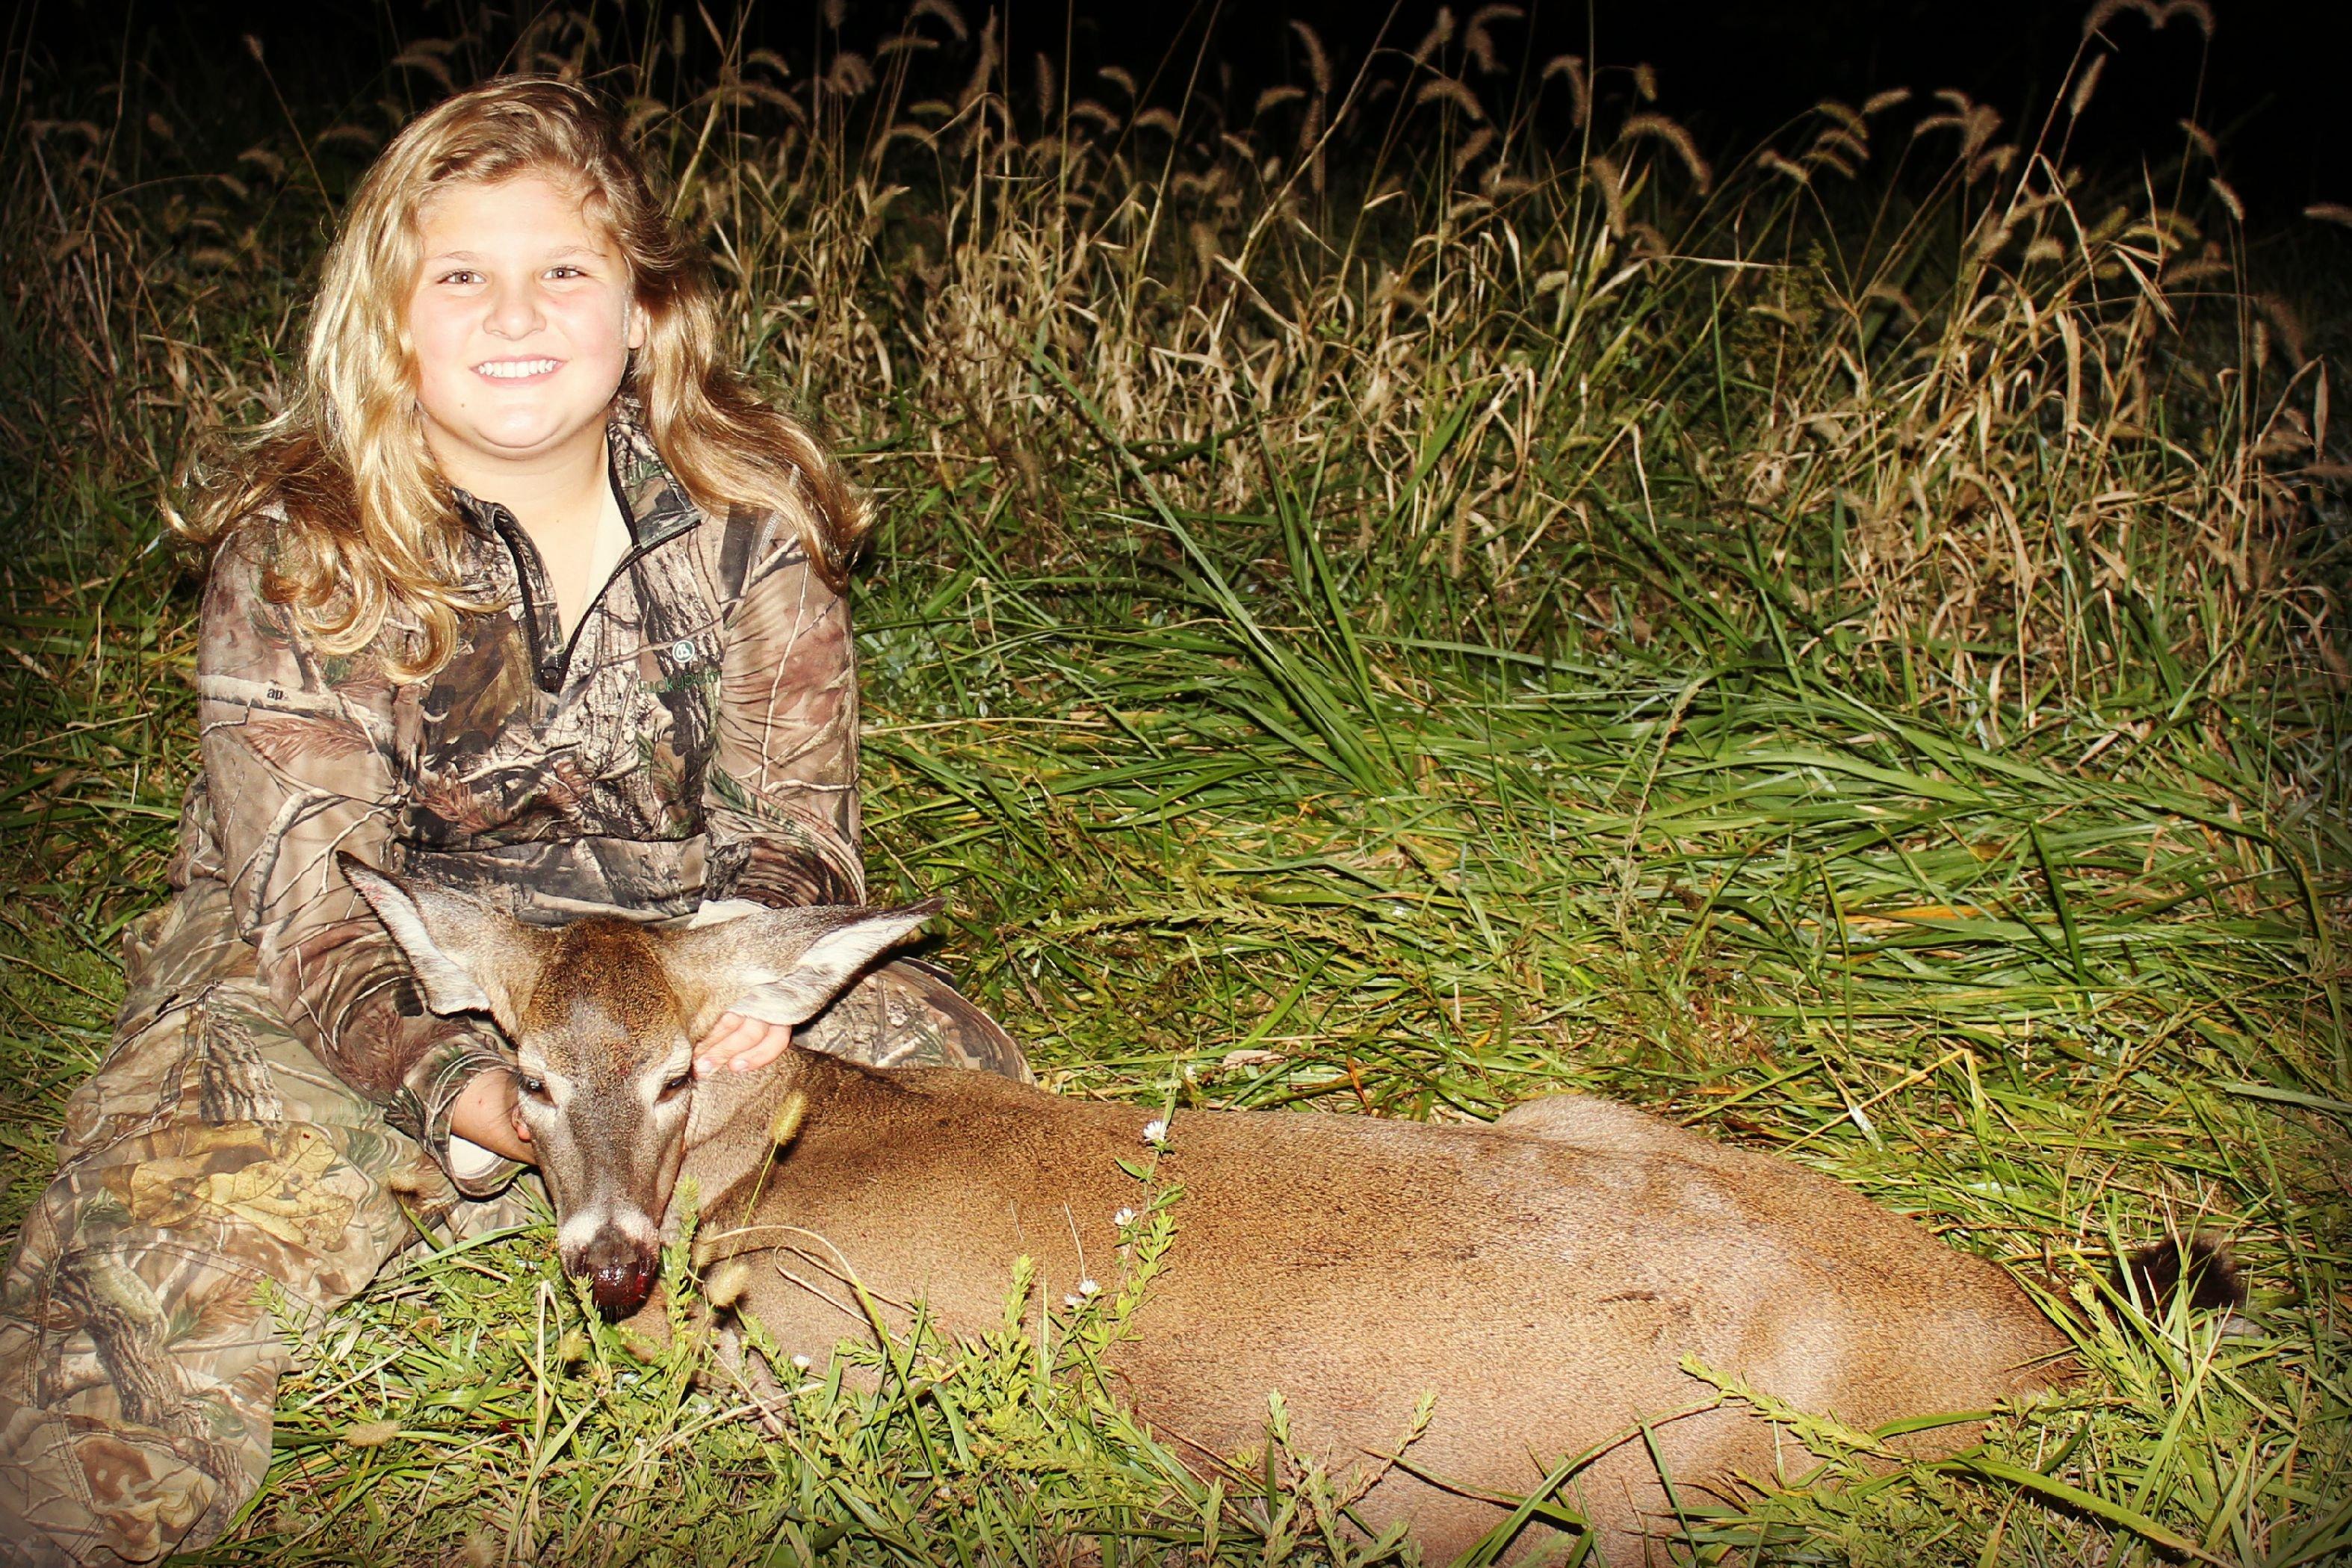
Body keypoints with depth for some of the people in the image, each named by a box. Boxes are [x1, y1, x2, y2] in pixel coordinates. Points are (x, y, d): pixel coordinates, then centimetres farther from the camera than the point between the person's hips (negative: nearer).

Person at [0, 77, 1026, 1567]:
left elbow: (794, 818, -5)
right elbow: (311, 901, -18)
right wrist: (448, 1086, -38)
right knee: (182, 1235, -29)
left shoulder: (745, 520, -7)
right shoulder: (300, 553, -14)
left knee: (954, 1073, -17)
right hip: (380, 987, -3)